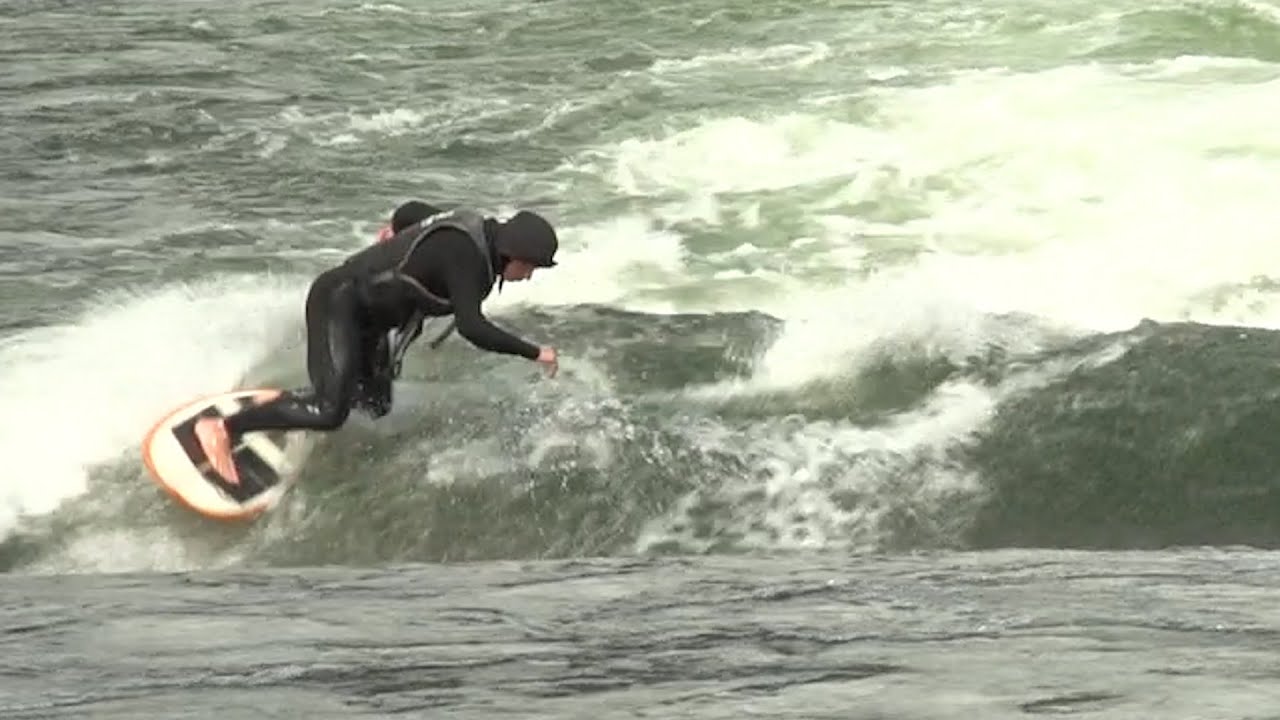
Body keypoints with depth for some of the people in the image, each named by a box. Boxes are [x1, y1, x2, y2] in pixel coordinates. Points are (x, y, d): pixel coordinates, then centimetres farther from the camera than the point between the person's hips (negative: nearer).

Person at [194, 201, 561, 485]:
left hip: (365, 316, 10)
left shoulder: (475, 230, 2)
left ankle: (277, 403, 30)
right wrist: (534, 352, -29)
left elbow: (410, 210, 18)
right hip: (338, 302, -10)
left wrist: (395, 233, 41)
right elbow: (471, 327, -37)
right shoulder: (466, 256, -25)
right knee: (329, 412, -21)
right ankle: (224, 429, -11)